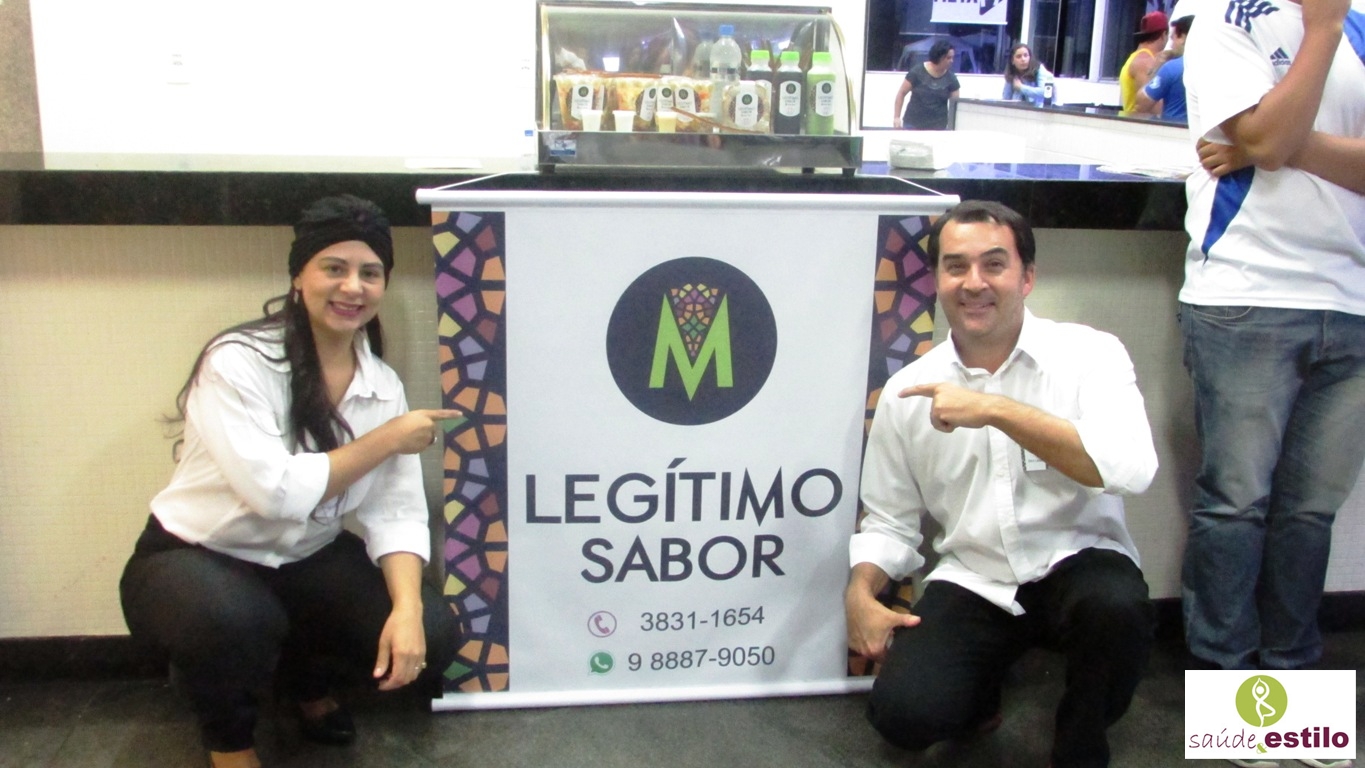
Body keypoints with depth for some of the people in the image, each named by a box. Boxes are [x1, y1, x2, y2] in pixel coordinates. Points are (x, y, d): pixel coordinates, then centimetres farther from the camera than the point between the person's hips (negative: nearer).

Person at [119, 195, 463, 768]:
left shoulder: (383, 384, -4)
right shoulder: (238, 362, -21)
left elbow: (395, 512, -9)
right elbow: (276, 490, -30)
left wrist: (406, 607, -26)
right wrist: (386, 440, -20)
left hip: (308, 560, 5)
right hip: (196, 558, -5)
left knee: (428, 637, -13)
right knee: (236, 621, -38)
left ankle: (305, 677, 21)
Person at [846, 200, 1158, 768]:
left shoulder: (1087, 354, -7)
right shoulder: (907, 392, 1)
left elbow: (1131, 469, -25)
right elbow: (891, 520, 10)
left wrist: (995, 410, -30)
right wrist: (860, 593, -8)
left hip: (1076, 562, -1)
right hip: (972, 582, 2)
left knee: (1115, 604, -34)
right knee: (902, 714, -19)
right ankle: (979, 687, 19)